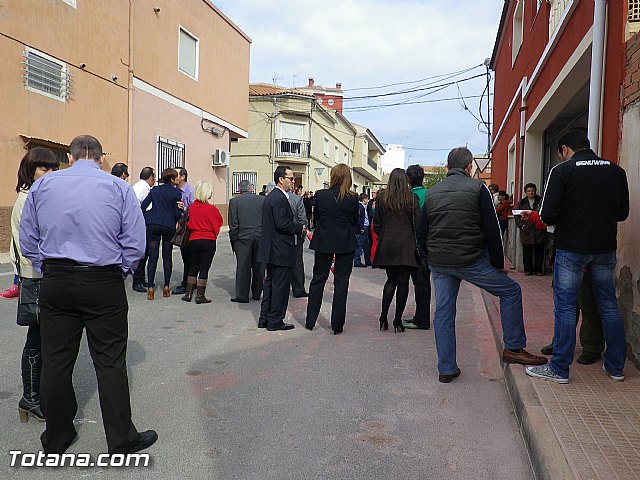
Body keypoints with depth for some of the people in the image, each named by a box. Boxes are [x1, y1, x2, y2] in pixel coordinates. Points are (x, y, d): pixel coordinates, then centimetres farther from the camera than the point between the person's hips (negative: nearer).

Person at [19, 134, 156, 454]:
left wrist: (48, 272, 15)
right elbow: (136, 243, -5)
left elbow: (27, 241, 10)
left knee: (56, 362, 13)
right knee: (110, 364, 5)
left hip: (55, 283, 3)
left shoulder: (42, 185, 7)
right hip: (104, 284, -2)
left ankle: (56, 440, 28)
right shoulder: (119, 188, -2)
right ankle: (121, 441, 16)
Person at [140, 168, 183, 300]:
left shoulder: (155, 190, 8)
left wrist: (146, 219, 16)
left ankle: (150, 288, -5)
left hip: (153, 225, 2)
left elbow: (143, 205, 4)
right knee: (167, 257, 8)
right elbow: (177, 213, -4)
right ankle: (166, 287, 11)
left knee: (152, 257, 1)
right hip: (169, 227, -2)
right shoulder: (176, 192, -2)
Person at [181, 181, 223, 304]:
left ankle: (188, 293, 17)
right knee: (204, 268, 2)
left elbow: (189, 225, 4)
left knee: (193, 268, 15)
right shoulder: (212, 209, -11)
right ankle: (200, 296, 4)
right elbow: (217, 226, -1)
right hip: (208, 241, -3)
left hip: (193, 241, 4)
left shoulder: (192, 207, -2)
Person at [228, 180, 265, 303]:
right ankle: (257, 293, 20)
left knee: (243, 266, 4)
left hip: (243, 237, -2)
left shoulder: (234, 201, -3)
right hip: (261, 237, 2)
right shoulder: (263, 200, 1)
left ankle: (242, 295, 4)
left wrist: (233, 240, 5)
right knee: (259, 266, 11)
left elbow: (233, 224, -4)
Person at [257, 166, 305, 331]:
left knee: (270, 283, 16)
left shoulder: (270, 196, 14)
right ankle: (275, 321, 7)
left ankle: (264, 319, 24)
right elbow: (282, 223, -25)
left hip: (271, 249, 10)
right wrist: (299, 228, -11)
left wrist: (297, 226, 11)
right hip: (281, 250, -10)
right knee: (280, 285, -1)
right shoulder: (280, 198, -18)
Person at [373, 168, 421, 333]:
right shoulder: (412, 199, -6)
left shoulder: (381, 197, 0)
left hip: (386, 246, 3)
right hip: (406, 246, -2)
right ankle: (398, 321, 7)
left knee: (391, 280, 15)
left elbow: (376, 224, 4)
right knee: (403, 282, 4)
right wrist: (416, 244, 9)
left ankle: (383, 318, 9)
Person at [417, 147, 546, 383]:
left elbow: (421, 234, 11)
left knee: (443, 311, 10)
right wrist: (498, 264, 2)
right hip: (470, 260, -5)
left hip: (438, 264, 5)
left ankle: (446, 369, 15)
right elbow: (492, 231, -6)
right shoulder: (477, 189, -4)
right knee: (511, 291, 13)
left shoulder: (431, 193, 10)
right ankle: (513, 348, 14)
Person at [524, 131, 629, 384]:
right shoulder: (616, 171, 6)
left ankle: (559, 369, 6)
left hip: (571, 248, -5)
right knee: (608, 305, 14)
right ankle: (615, 366, 25)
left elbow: (547, 215, -14)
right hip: (606, 247, 5)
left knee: (565, 306, 2)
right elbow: (623, 213, 11)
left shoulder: (562, 171, -9)